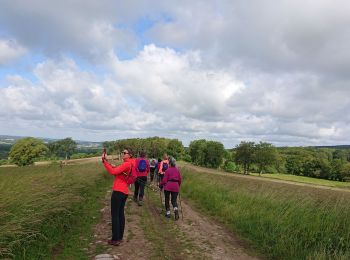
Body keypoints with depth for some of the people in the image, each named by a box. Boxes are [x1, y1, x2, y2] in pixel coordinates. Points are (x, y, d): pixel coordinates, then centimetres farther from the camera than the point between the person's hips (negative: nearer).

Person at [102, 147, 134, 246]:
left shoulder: (126, 164, -15)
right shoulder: (130, 164, 14)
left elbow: (113, 172, -23)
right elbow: (116, 171, 13)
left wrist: (105, 162, -19)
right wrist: (107, 162, 4)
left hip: (118, 191, -9)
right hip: (124, 192, 10)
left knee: (115, 215, -1)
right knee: (120, 214, 15)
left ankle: (115, 239, 4)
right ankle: (120, 237, 24)